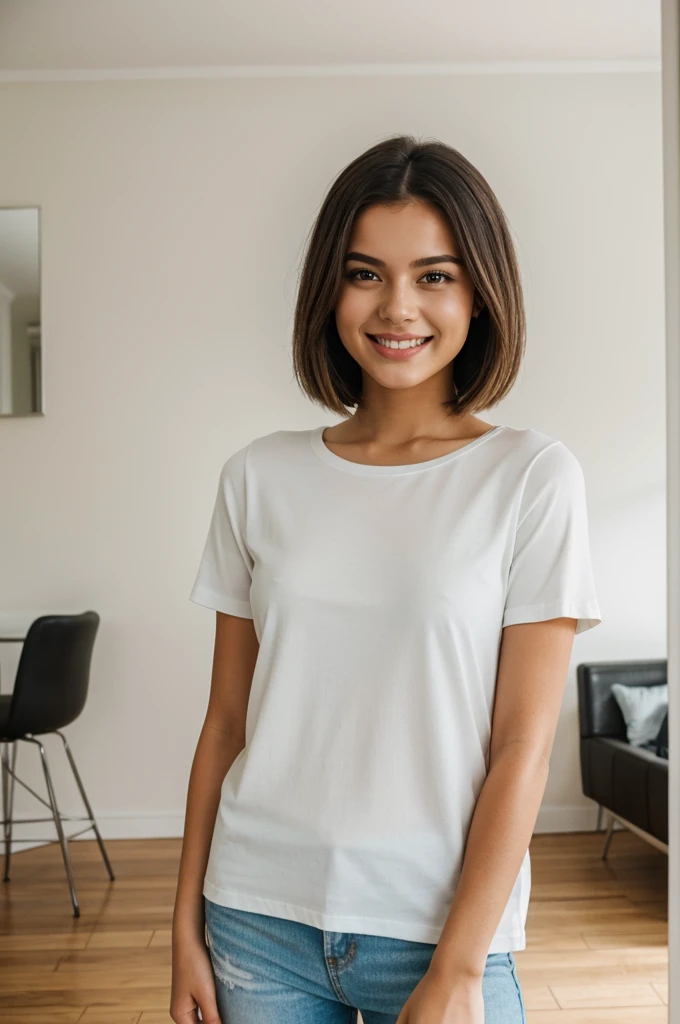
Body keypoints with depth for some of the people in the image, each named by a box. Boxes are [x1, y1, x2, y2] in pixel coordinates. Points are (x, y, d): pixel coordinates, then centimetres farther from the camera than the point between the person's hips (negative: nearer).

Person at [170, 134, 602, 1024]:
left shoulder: (533, 478, -8)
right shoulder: (259, 476, -1)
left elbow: (524, 746, -9)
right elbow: (226, 720, 3)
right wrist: (188, 925, 4)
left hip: (440, 929, -2)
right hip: (258, 922, 3)